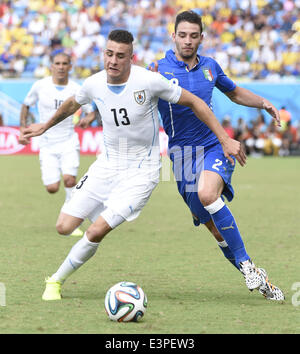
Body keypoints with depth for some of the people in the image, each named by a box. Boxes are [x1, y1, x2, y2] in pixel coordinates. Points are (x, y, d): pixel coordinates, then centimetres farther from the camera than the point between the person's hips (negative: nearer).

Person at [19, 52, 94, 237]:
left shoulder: (76, 89, -4)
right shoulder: (40, 86, -3)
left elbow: (91, 111, 3)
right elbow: (26, 105, 13)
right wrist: (23, 129, 5)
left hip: (69, 141, -1)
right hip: (47, 144, 1)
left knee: (69, 179, -23)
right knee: (52, 188, -8)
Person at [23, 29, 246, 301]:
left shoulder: (149, 81, -18)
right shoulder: (93, 84, -5)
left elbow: (194, 103, -8)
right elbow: (72, 104, 20)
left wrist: (225, 139, -10)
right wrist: (45, 126, 34)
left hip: (141, 173, -4)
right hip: (107, 165, 4)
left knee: (96, 232, -17)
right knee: (64, 227, -6)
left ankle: (57, 280, 5)